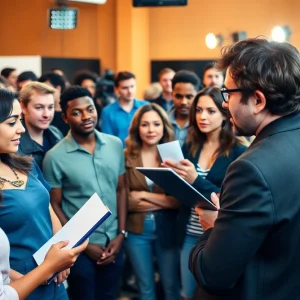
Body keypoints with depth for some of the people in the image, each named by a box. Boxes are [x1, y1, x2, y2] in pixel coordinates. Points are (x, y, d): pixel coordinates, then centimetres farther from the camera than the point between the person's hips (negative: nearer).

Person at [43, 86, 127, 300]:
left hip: (113, 241, 4)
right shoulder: (55, 157, -12)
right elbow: (55, 206, -7)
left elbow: (121, 189, 6)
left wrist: (121, 234, -1)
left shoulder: (115, 145, -1)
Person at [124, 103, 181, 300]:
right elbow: (123, 200, -11)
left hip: (167, 229, 0)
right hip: (136, 231, 0)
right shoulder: (126, 157, -6)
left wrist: (144, 195, -15)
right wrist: (163, 201, -13)